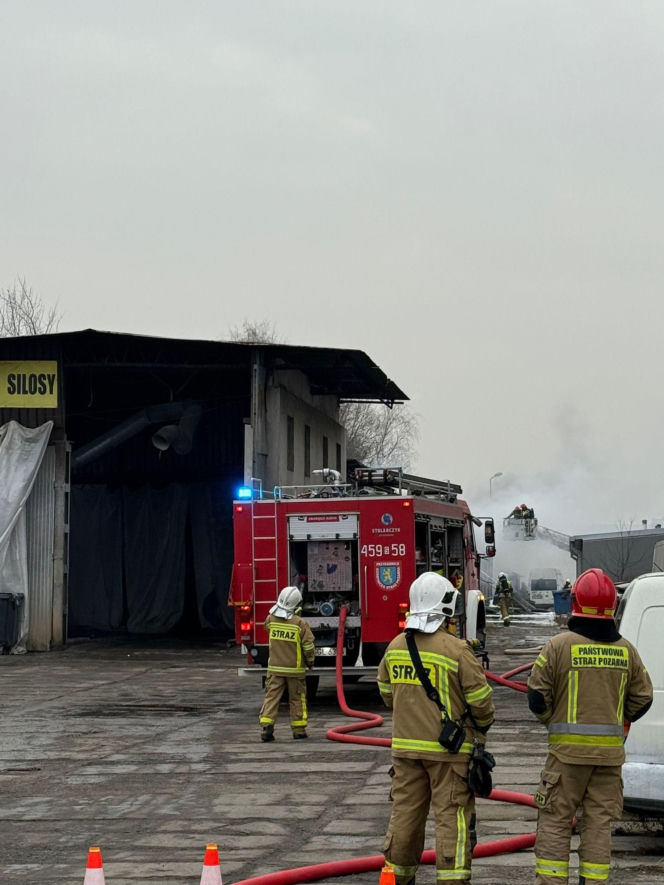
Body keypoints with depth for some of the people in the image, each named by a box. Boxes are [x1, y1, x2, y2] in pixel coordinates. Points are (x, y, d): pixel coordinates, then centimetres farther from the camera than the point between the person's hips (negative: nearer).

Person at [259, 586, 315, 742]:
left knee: (271, 696, 4)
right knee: (297, 699, 10)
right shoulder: (300, 623, -16)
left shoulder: (271, 620, -4)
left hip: (275, 668, 2)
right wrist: (310, 661, 8)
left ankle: (267, 728, -7)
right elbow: (308, 646, -12)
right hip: (295, 669, -2)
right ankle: (299, 730, 15)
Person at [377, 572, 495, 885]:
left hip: (405, 744, 6)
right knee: (452, 815, 0)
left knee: (405, 812, 13)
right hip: (449, 748, -5)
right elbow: (480, 698, -11)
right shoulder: (457, 651, -16)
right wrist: (483, 726, 9)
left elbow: (387, 692, 14)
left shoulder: (395, 647, 2)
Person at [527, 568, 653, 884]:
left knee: (555, 821, 4)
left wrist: (551, 720, 12)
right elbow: (642, 698, 8)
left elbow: (537, 695, -8)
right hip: (610, 751, 3)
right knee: (599, 822, 10)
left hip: (568, 749, -3)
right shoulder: (626, 650, 2)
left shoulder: (559, 645, -10)